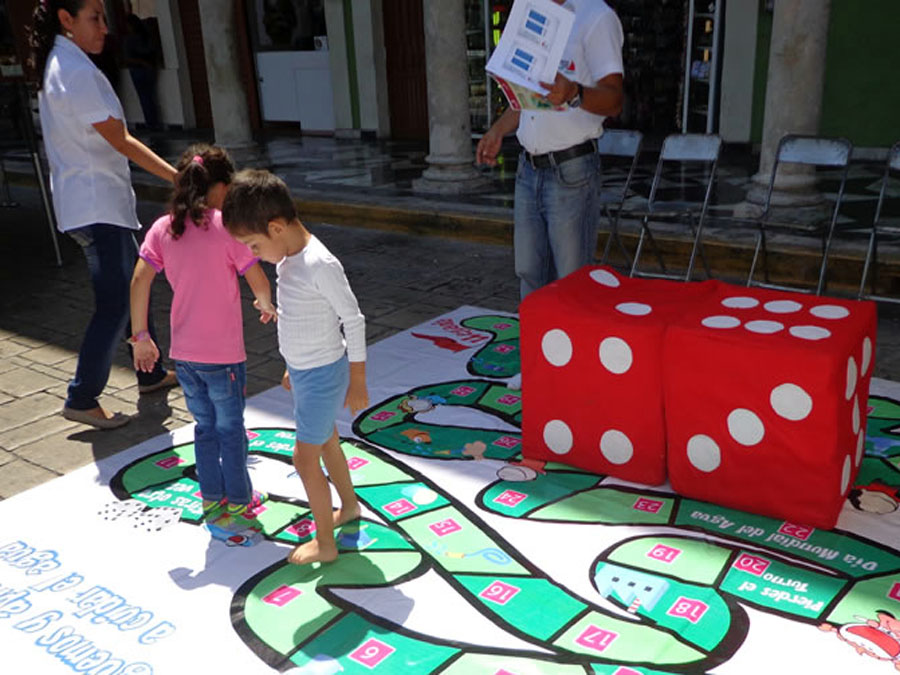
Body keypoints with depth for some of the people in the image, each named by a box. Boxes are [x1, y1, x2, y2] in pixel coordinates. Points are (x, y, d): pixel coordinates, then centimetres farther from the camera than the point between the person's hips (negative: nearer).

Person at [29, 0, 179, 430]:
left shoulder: (57, 65, 14)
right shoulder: (77, 71, -17)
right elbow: (121, 142, -20)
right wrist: (178, 176, -18)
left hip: (99, 201, 11)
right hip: (97, 205, -11)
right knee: (114, 304, -7)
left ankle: (151, 374, 29)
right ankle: (81, 400, 1)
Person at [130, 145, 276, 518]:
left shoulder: (162, 228, 0)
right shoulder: (227, 228, -14)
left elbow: (140, 281, -3)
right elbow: (258, 281, -13)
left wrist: (141, 336, 4)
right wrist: (265, 305, 9)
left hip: (183, 353, 5)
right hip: (223, 354, -4)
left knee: (205, 425, 21)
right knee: (230, 427, 12)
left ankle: (212, 495, 33)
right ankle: (239, 498, 26)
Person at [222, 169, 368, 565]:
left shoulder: (320, 266, -27)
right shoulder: (289, 259, 0)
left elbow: (353, 320, -21)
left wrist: (357, 382, -16)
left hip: (322, 375, -9)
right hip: (304, 371, 9)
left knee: (305, 458, 1)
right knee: (326, 443, 24)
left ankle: (324, 544, 18)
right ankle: (349, 506, 46)